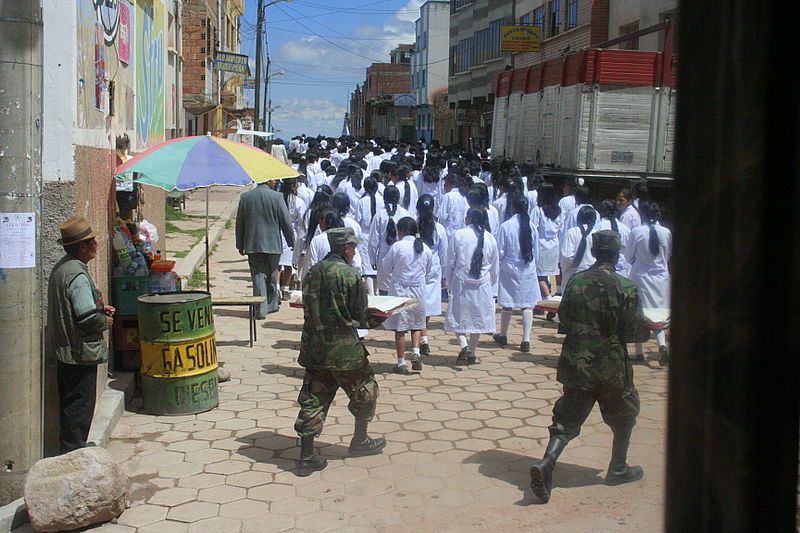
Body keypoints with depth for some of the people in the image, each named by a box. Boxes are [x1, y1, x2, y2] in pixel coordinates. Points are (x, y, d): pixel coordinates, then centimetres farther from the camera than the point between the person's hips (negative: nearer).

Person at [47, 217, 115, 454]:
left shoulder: (60, 267, 8)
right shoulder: (78, 275, -23)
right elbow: (88, 318, -27)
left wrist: (98, 307, 10)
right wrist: (105, 322, -8)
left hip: (63, 347, 10)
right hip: (80, 352, -10)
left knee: (70, 402, 19)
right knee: (80, 402, 0)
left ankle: (72, 446, 31)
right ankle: (73, 450, 8)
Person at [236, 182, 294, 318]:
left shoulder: (245, 197, 0)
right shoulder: (277, 197, -10)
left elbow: (239, 223, 6)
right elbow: (286, 222, -6)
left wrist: (240, 245, 15)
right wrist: (291, 242, 6)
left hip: (252, 244, 2)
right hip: (273, 244, -1)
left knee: (258, 276, 4)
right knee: (271, 275, 14)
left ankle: (261, 310, 1)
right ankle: (272, 304, 26)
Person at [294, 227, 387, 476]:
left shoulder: (313, 272, 6)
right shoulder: (349, 275, -13)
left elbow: (309, 309, 10)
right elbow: (359, 315, -12)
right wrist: (371, 322, 11)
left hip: (313, 344, 6)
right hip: (343, 347, -6)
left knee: (313, 399, 10)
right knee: (364, 390, 17)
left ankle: (306, 456, 10)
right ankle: (360, 441, 31)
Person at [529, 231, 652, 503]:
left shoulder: (576, 281, -2)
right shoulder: (625, 287, -13)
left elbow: (563, 320, 6)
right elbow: (636, 331, -10)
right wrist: (647, 329, 12)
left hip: (575, 363, 3)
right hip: (610, 365, -3)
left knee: (568, 418, 8)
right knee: (623, 415, 21)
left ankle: (546, 463, -12)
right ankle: (618, 469, 32)